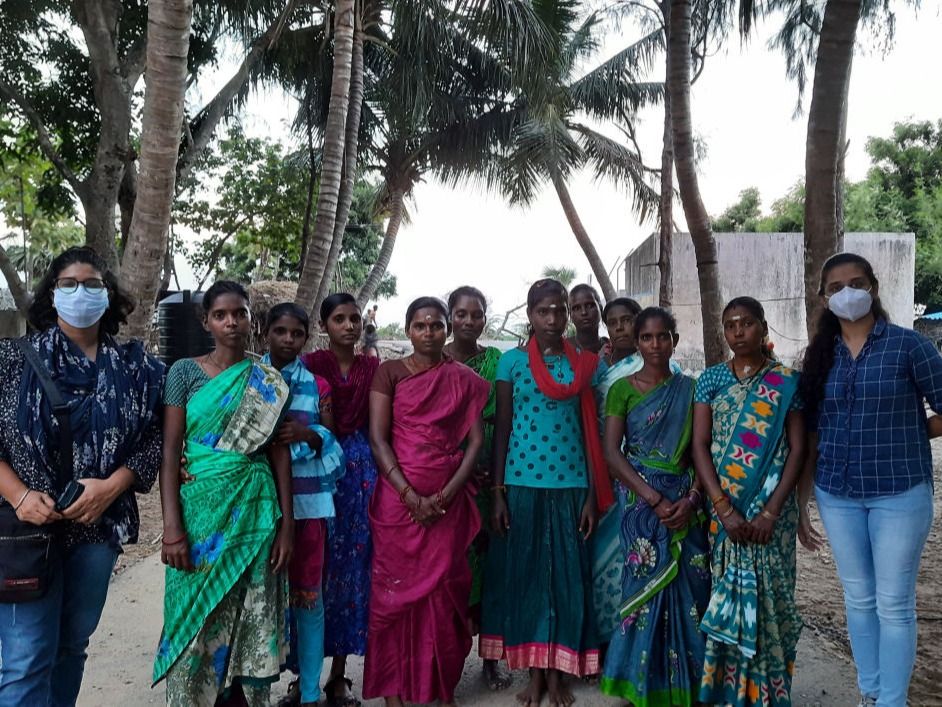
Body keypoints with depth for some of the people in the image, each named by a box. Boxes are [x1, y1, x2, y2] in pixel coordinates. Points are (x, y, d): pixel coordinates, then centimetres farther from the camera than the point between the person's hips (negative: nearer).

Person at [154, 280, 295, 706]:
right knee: (196, 617, 5)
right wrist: (172, 527, -12)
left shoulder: (268, 381, 6)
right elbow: (170, 452, -4)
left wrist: (286, 524, 0)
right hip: (200, 508, -1)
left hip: (255, 511, 2)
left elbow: (279, 452, 6)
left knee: (250, 622, 6)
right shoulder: (185, 372, 0)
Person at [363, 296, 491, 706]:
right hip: (397, 498, -1)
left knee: (444, 590, 4)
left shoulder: (464, 380, 6)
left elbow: (476, 440, 2)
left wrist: (446, 495, -10)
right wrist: (411, 496, -14)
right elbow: (377, 438, -5)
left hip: (447, 501, 1)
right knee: (396, 590, 4)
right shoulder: (389, 373, 2)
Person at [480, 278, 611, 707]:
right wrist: (497, 493, -3)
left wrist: (593, 495, 1)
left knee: (567, 575, 5)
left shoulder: (584, 364, 6)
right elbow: (501, 428, 2)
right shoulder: (511, 361, 2)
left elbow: (590, 431, 5)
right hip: (523, 484, -1)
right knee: (524, 573, 5)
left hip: (570, 485, 1)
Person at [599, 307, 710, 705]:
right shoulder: (622, 388, 1)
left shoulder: (689, 389, 8)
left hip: (685, 502, 2)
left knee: (689, 586, 2)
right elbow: (612, 452, -7)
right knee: (649, 583, 0)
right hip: (640, 499, -2)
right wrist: (655, 499, -14)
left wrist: (690, 499, -13)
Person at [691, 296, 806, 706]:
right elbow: (699, 445, -2)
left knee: (767, 595, 6)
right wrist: (724, 508, -12)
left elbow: (797, 449, -3)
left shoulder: (787, 382, 0)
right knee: (725, 595, 7)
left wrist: (771, 512, -12)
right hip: (723, 508, 1)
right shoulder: (711, 379, 3)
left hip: (772, 509, -1)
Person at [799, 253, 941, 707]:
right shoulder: (820, 355, 4)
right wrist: (801, 500, 7)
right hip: (837, 495, 4)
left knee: (894, 604, 6)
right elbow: (812, 434, 7)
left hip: (899, 492, -3)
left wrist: (900, 439, -2)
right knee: (858, 598, 15)